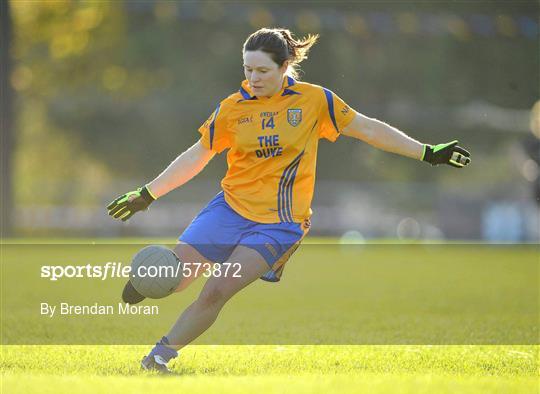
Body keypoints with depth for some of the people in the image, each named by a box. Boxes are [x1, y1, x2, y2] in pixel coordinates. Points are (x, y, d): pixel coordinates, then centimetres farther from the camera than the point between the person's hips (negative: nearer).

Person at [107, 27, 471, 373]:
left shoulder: (314, 100, -4)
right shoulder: (232, 108, 0)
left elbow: (368, 129, 5)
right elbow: (197, 157, 10)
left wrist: (429, 153, 4)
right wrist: (147, 194, 7)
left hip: (278, 222, -2)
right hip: (231, 207, 2)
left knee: (216, 292, -19)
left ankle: (163, 352, -4)